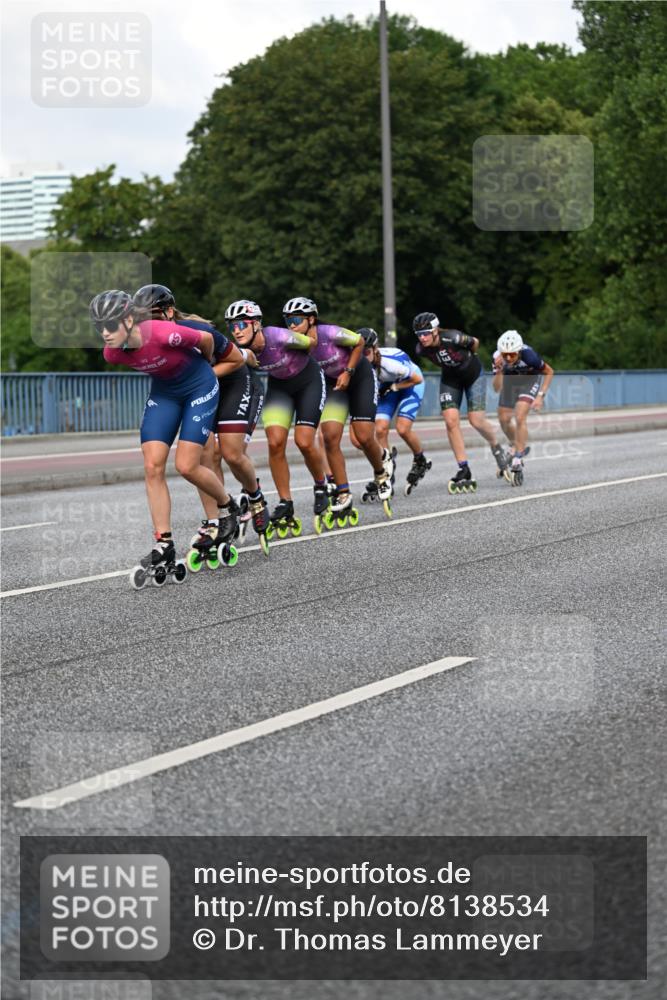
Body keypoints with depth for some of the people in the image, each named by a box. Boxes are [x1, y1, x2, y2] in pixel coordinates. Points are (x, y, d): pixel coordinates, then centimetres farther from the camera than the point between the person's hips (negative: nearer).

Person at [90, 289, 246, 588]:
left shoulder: (165, 334, -35)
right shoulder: (112, 353, -18)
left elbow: (206, 339, -15)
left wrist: (204, 365, 5)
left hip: (199, 387, -5)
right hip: (163, 392, 5)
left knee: (187, 467, -12)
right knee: (153, 467, -8)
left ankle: (227, 508, 18)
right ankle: (164, 549, -4)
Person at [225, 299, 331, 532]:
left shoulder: (279, 337, -34)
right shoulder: (242, 350, -22)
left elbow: (309, 343, -14)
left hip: (308, 380, -4)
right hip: (279, 384, 4)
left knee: (304, 442, -13)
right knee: (275, 443, -13)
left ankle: (321, 487, 16)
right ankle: (285, 505, -2)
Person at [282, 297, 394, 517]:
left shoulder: (330, 333, -31)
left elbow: (359, 343, -15)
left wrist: (348, 372, -18)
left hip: (360, 376, -4)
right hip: (333, 382, 4)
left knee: (364, 438, -9)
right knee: (330, 437, -14)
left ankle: (382, 470, 26)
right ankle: (343, 495, -5)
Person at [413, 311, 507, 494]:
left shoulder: (454, 338, -34)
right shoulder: (422, 350, -21)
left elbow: (475, 343, -12)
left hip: (473, 375, -4)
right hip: (450, 379, 4)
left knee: (476, 420, -12)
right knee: (451, 420, -12)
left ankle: (496, 448, 21)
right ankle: (464, 470, -7)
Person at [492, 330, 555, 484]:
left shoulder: (528, 355, -38)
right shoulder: (497, 358, -32)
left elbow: (549, 372, -20)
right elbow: (497, 388, -32)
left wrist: (540, 396, -24)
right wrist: (499, 370, -49)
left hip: (530, 379, -4)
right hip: (511, 380, 4)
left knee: (520, 418, -21)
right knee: (504, 419, 7)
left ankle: (517, 461, -15)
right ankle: (515, 446, 37)